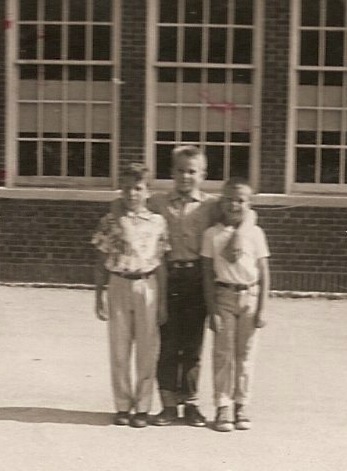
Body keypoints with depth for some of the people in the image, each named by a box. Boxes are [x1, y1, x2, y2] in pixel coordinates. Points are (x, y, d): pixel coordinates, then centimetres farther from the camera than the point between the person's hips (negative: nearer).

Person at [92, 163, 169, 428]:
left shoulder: (157, 222, 2)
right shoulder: (111, 222, 2)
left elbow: (160, 264, 4)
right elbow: (102, 263, 5)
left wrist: (162, 301, 2)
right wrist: (99, 298, 1)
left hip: (147, 286, 0)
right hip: (119, 285, 0)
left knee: (147, 350, 3)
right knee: (119, 349, 5)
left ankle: (142, 407, 12)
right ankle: (123, 406, 15)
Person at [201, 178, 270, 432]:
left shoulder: (255, 233, 0)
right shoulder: (212, 234, 0)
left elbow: (264, 273, 1)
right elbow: (208, 273, 1)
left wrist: (261, 309, -4)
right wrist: (212, 309, -3)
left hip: (250, 296, 0)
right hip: (224, 295, 0)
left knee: (246, 354, 5)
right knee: (223, 353, 1)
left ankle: (242, 406, 14)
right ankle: (223, 407, 8)